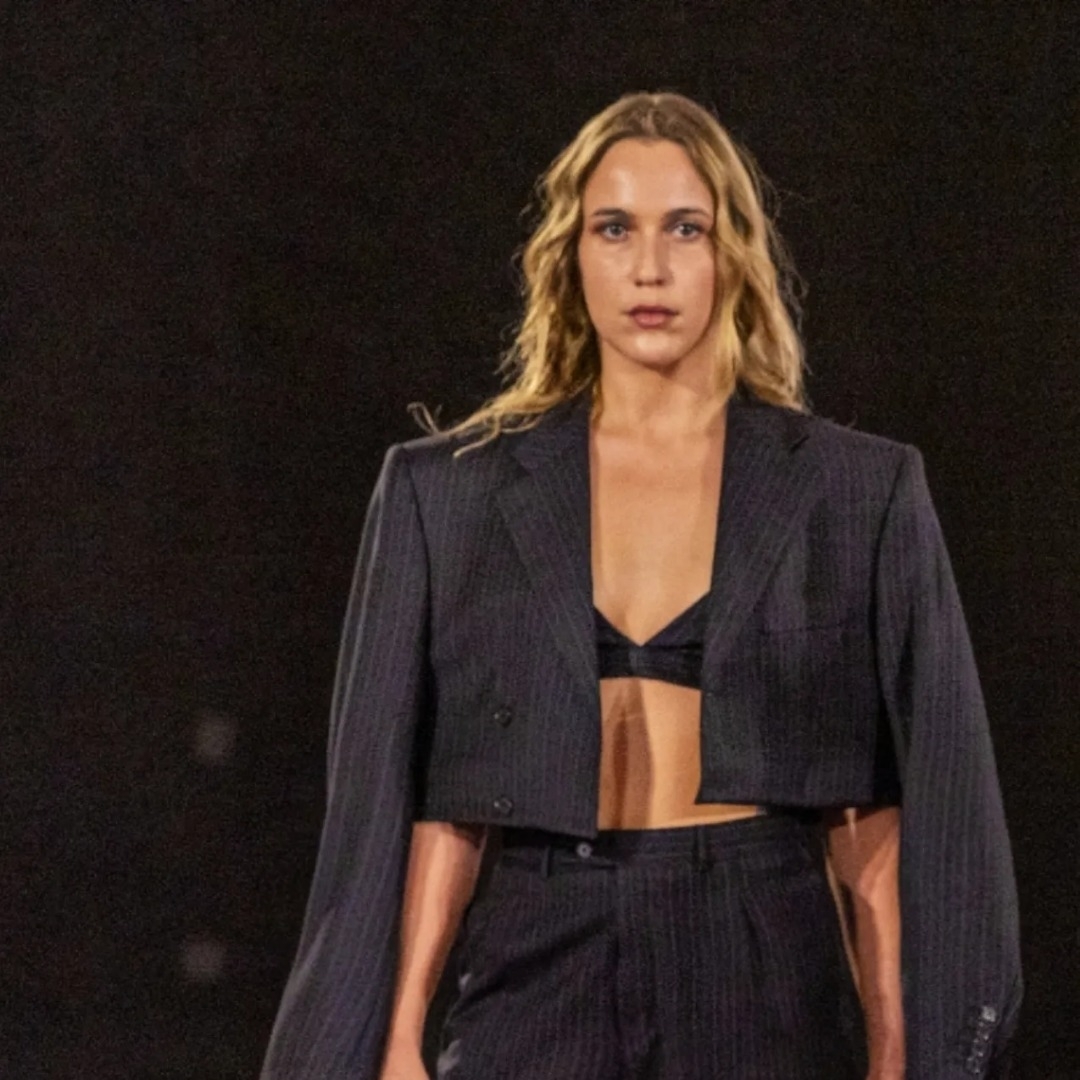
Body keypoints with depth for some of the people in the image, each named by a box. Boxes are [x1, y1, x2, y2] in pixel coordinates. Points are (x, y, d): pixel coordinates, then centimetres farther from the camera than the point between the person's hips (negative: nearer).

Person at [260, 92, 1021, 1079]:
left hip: (767, 974, 0)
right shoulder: (450, 492, 7)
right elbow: (427, 804, 5)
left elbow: (882, 815, 4)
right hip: (541, 974, 0)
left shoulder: (858, 492, 6)